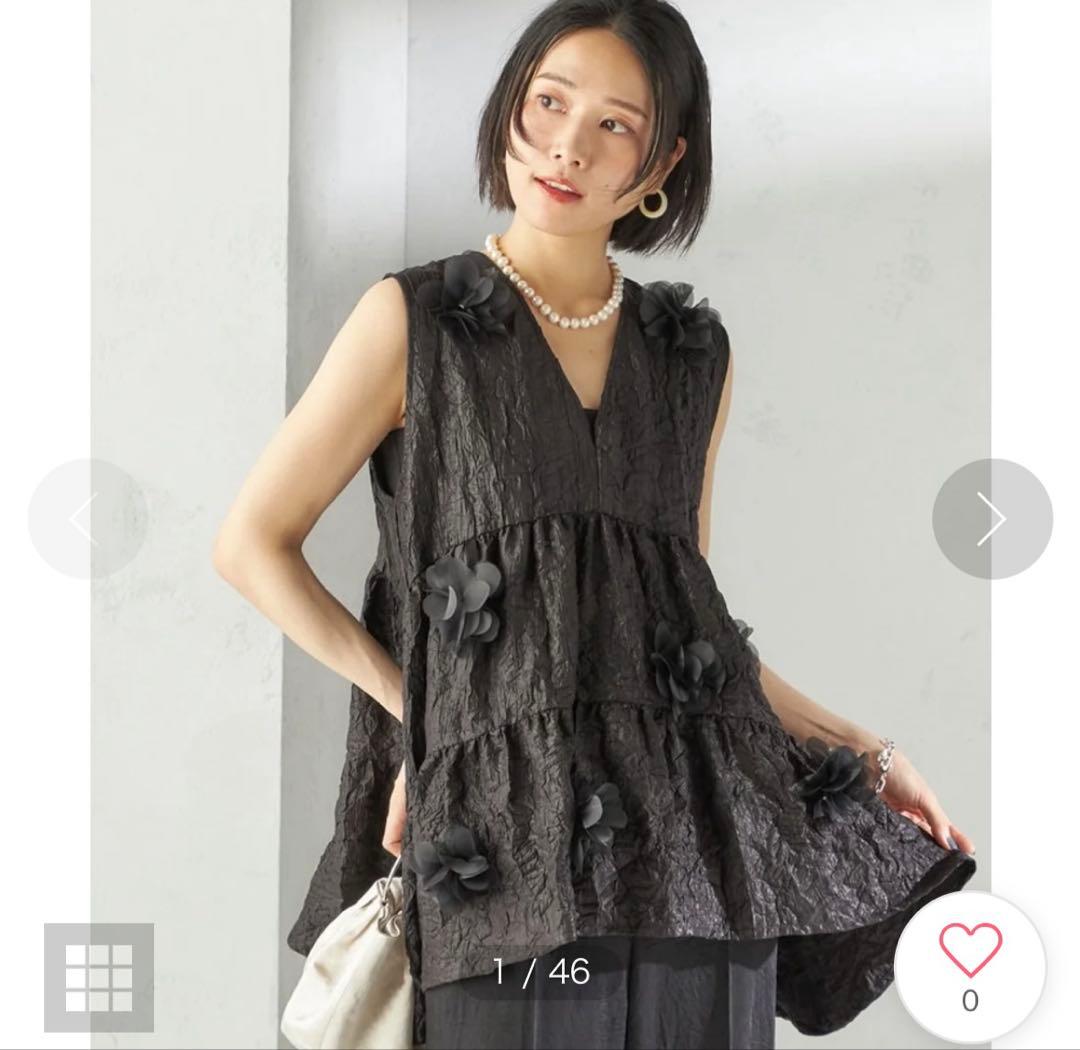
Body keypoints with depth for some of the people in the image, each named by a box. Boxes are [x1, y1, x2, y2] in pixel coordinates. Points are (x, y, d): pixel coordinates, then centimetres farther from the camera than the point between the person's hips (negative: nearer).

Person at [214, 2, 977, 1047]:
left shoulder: (694, 353, 14)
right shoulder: (414, 317, 3)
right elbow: (253, 544, 4)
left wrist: (864, 755, 15)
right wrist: (414, 707, -3)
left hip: (696, 827, 4)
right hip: (512, 834, -3)